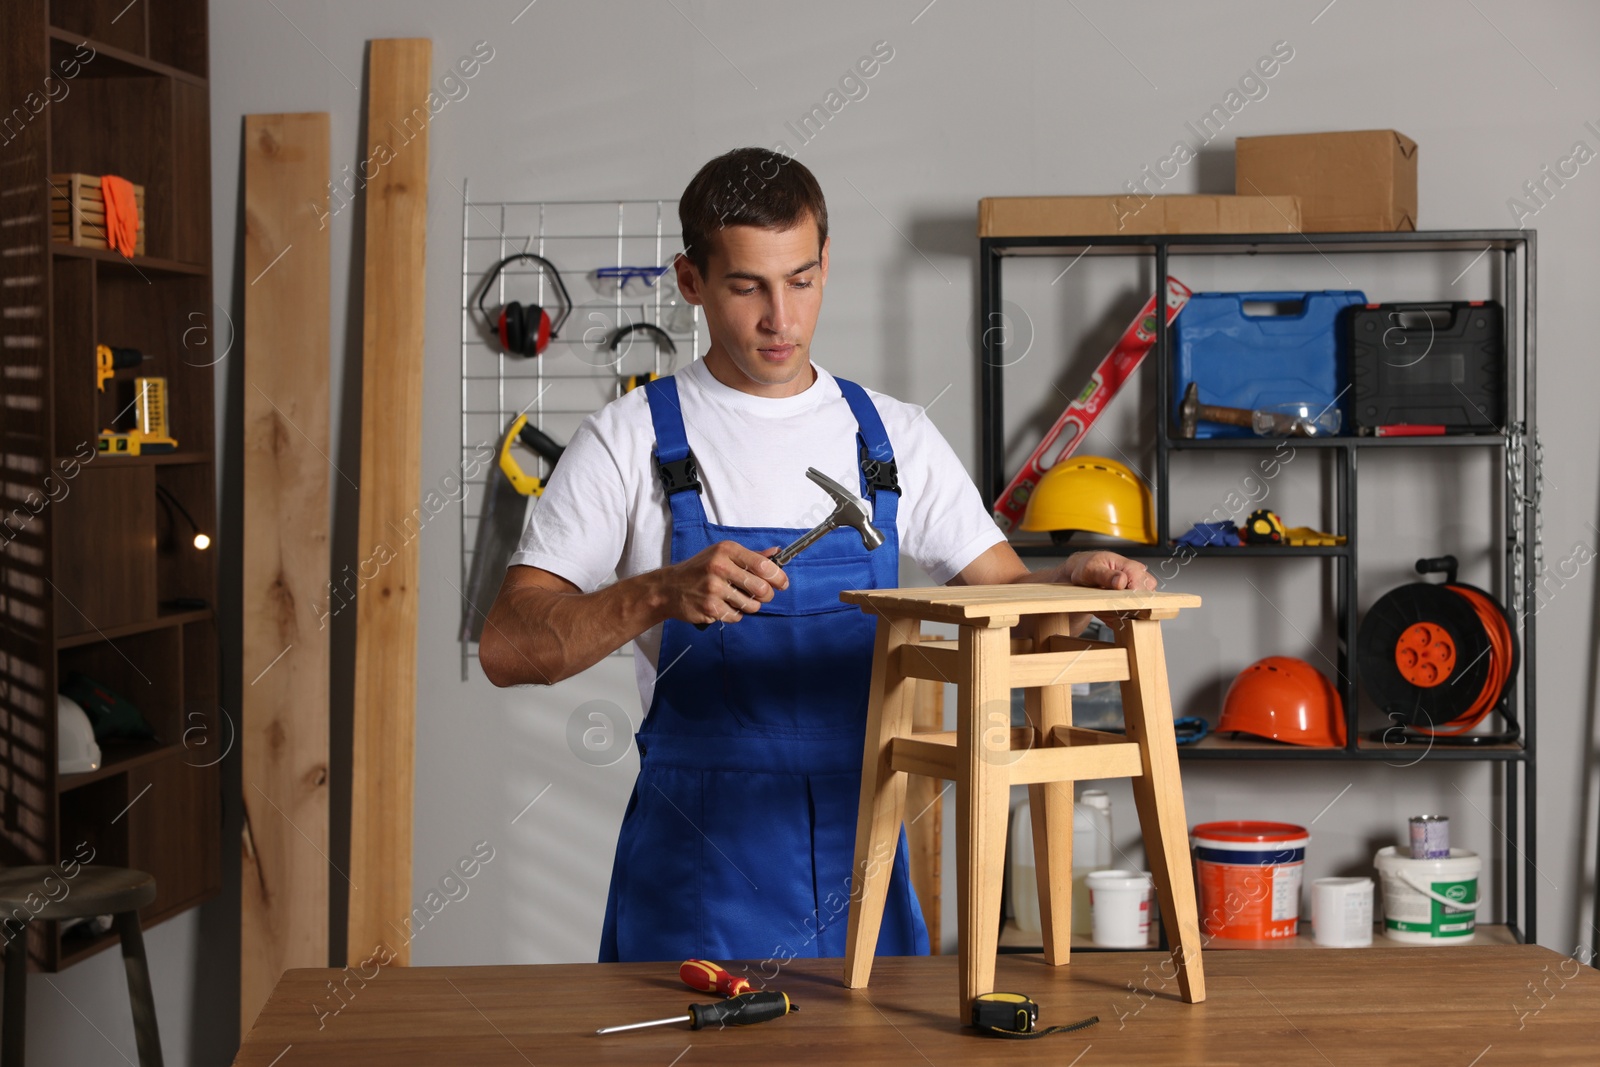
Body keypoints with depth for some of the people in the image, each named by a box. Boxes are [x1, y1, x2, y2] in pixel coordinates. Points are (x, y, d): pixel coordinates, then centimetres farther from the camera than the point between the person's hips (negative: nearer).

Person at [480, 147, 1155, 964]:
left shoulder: (894, 437, 8)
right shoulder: (631, 440, -3)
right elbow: (506, 647, -10)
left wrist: (1071, 580, -12)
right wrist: (660, 592, -26)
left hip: (859, 857, 3)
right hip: (699, 866, -3)